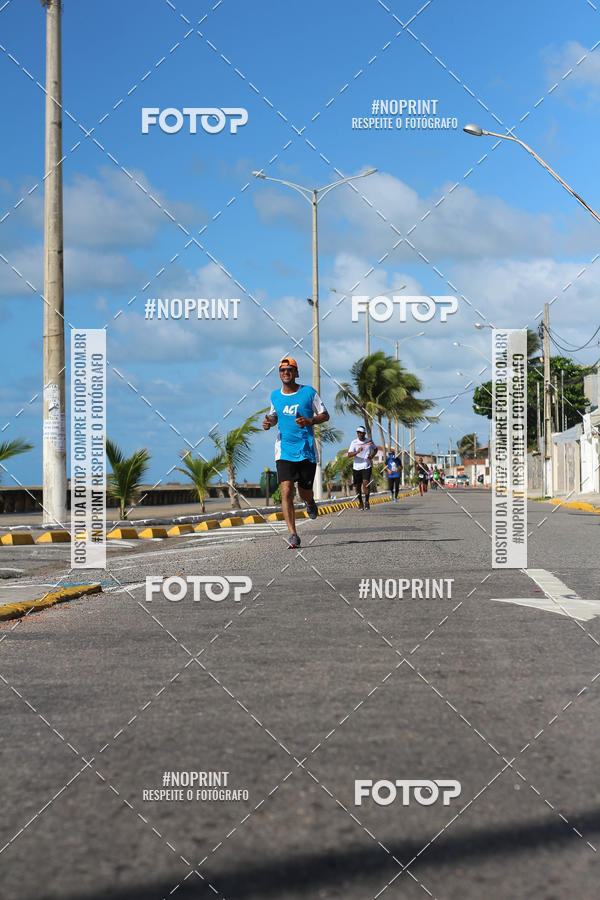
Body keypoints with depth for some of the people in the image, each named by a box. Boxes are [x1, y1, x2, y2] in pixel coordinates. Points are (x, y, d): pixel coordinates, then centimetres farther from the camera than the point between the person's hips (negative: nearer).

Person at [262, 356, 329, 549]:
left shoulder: (309, 392, -2)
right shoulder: (275, 396, 8)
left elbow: (325, 415, 3)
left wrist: (309, 421, -16)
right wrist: (269, 422, 2)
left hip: (307, 451, -1)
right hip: (284, 451, 1)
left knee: (304, 493, 6)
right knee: (286, 491, -14)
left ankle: (310, 503, 46)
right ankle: (293, 535, -13)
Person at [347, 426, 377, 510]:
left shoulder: (369, 441, 3)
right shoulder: (354, 442, -4)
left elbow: (375, 449, 21)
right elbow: (349, 454, -14)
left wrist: (372, 454, -1)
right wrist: (357, 452, -32)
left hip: (367, 466, 0)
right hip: (356, 467, 1)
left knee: (366, 483, -18)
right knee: (357, 486, 6)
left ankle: (367, 501, -5)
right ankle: (360, 502, 25)